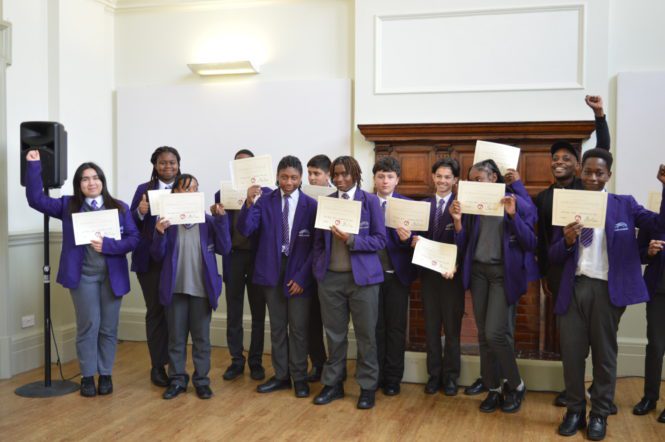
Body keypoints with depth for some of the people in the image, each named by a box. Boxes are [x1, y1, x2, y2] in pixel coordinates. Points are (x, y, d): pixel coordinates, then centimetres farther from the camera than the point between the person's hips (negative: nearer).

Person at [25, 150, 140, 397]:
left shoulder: (120, 208, 5)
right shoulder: (68, 206, 6)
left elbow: (133, 238, 0)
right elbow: (36, 199, -2)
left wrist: (107, 246, -16)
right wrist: (34, 165, -9)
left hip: (112, 275, 1)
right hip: (83, 275, -1)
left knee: (108, 327, 7)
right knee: (88, 325, 0)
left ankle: (106, 375, 19)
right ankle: (87, 377, 13)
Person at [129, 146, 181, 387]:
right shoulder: (144, 190, 6)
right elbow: (131, 225, 4)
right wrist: (140, 212, -17)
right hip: (151, 260, 0)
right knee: (156, 311, 3)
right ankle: (158, 366, 12)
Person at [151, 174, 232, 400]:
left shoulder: (208, 220, 1)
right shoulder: (166, 219, 0)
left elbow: (224, 249, -6)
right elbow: (158, 256, -1)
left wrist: (221, 219, -13)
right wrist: (159, 233, -18)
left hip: (202, 288, 0)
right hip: (175, 288, 0)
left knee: (201, 338, 9)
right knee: (176, 338, 10)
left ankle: (201, 380, 19)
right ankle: (177, 379, 22)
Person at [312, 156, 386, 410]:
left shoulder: (370, 201, -2)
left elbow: (380, 239, -6)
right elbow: (319, 240, 12)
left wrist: (351, 240, -19)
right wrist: (317, 269, 3)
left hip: (362, 276, -3)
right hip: (330, 277, 3)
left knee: (366, 334, 5)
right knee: (334, 333, 11)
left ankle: (368, 387, 16)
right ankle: (333, 383, 23)